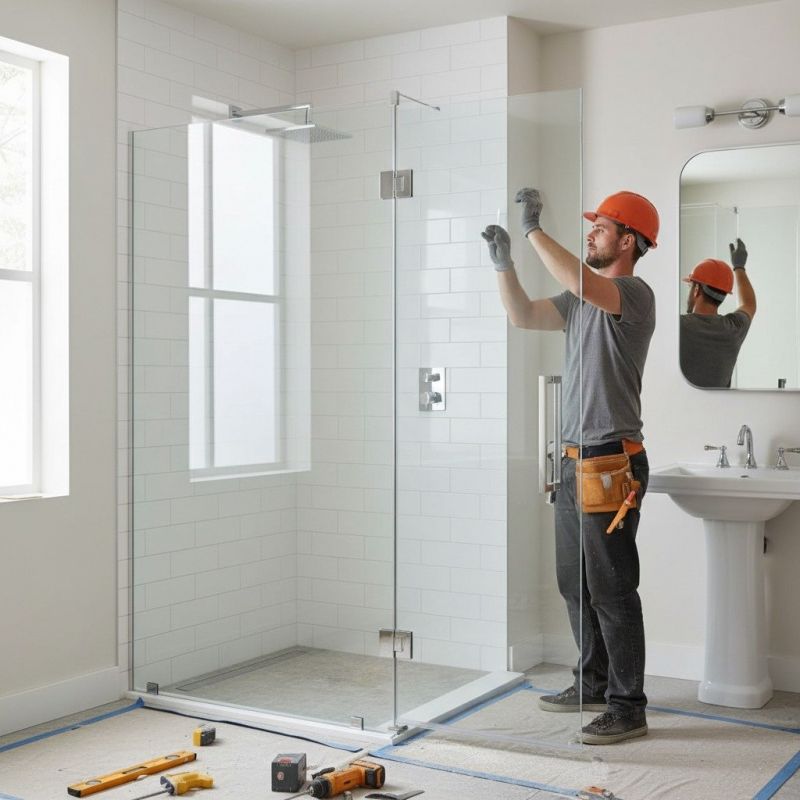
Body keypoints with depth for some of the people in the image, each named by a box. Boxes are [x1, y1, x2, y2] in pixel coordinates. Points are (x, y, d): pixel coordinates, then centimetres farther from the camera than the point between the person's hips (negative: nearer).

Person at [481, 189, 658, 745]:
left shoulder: (634, 294, -11)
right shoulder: (581, 299, 16)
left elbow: (579, 280, -30)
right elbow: (524, 315, 20)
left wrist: (533, 229, -20)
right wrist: (503, 261, 8)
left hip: (612, 460, -9)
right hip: (577, 460, 10)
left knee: (612, 589, -5)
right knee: (575, 583, 17)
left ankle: (629, 707, 5)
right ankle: (593, 684, 30)